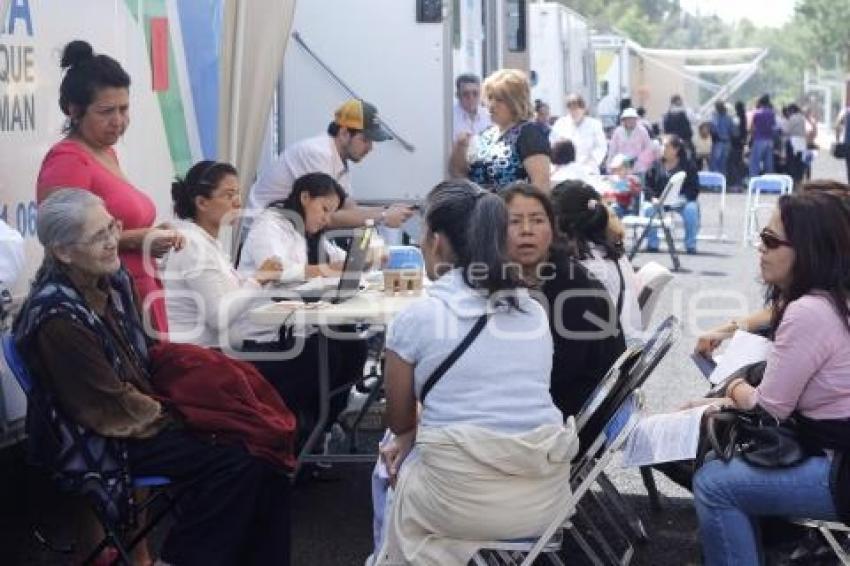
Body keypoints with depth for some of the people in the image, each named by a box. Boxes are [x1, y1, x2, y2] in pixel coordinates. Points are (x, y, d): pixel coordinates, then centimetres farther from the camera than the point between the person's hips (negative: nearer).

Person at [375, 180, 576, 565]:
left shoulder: (414, 319, -4)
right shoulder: (535, 311, 11)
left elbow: (399, 422, 10)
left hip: (464, 499, -5)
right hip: (547, 495, 5)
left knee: (401, 475, 26)